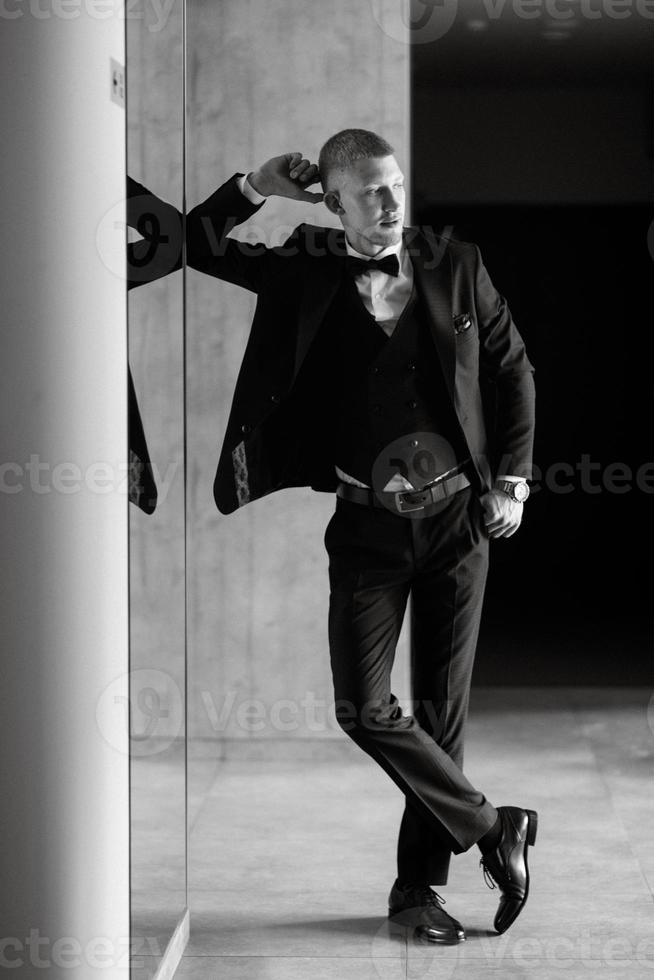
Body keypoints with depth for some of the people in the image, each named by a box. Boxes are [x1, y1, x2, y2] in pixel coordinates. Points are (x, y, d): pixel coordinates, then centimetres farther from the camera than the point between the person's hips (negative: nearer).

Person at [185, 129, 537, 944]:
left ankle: (419, 883, 17)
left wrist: (512, 481, 3)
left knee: (442, 709, 5)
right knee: (363, 708, -9)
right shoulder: (305, 271, 1)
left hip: (458, 515, 0)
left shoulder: (456, 267, 1)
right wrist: (258, 186, -9)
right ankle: (491, 831, 7)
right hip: (367, 524, 0)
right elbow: (197, 245, 4)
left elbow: (514, 371, 9)